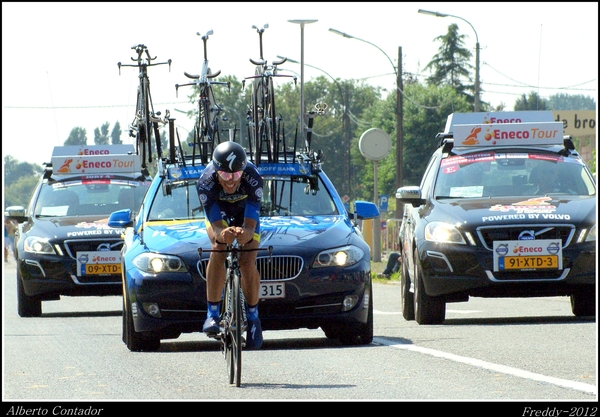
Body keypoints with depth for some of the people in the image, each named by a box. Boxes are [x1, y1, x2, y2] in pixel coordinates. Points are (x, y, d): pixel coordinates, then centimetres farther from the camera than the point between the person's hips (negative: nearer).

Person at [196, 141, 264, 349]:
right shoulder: (206, 182, -37)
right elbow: (215, 223, -38)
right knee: (219, 250, -28)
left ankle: (253, 317, 6)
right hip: (218, 213, 0)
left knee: (248, 263, -16)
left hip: (245, 213, 0)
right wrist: (221, 234, -62)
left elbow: (251, 224, -40)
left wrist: (246, 234, -64)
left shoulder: (252, 178, -38)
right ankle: (212, 313, -24)